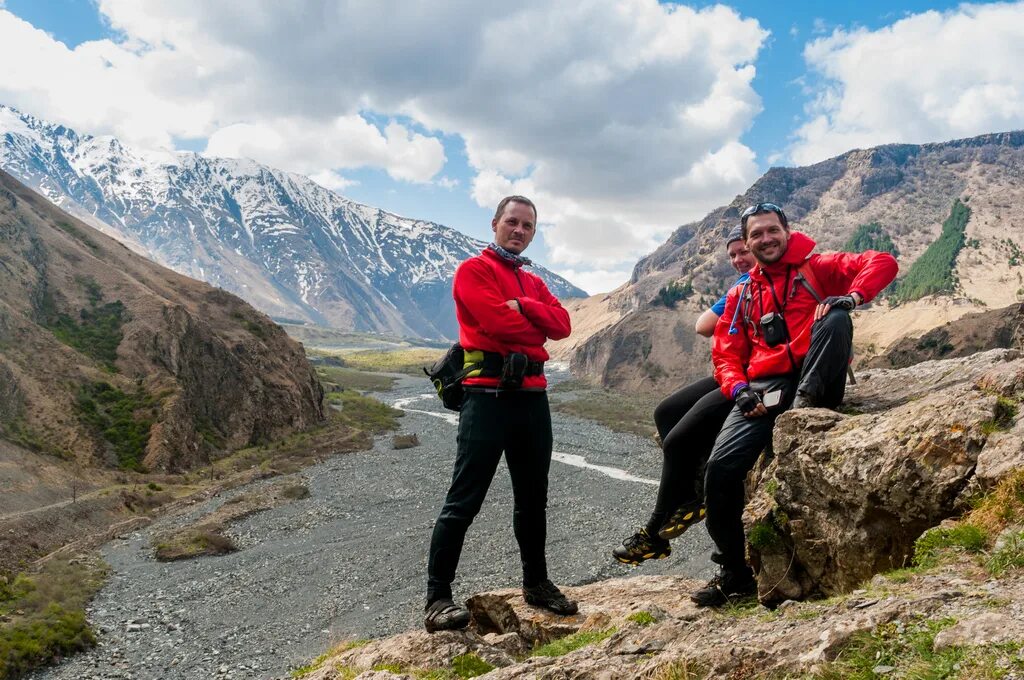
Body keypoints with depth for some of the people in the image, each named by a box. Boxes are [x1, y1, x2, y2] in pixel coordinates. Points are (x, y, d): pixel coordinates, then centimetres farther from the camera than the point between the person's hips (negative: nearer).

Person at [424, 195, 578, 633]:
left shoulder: (534, 283, 22)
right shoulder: (473, 270, 0)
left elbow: (562, 325, 5)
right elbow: (497, 323, -15)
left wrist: (522, 307, -10)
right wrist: (536, 328, 1)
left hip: (533, 395, 8)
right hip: (489, 394, -7)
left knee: (533, 498, 15)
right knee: (464, 501, -8)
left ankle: (536, 583, 28)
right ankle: (438, 597, -3)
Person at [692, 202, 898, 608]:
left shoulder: (816, 269, 11)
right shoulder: (740, 297, 21)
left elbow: (882, 263, -1)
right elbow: (726, 355, 15)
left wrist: (852, 296, -22)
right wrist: (739, 390, -7)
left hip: (811, 377, -2)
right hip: (763, 389, 3)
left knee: (836, 319, -29)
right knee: (720, 468, -17)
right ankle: (734, 574, -2)